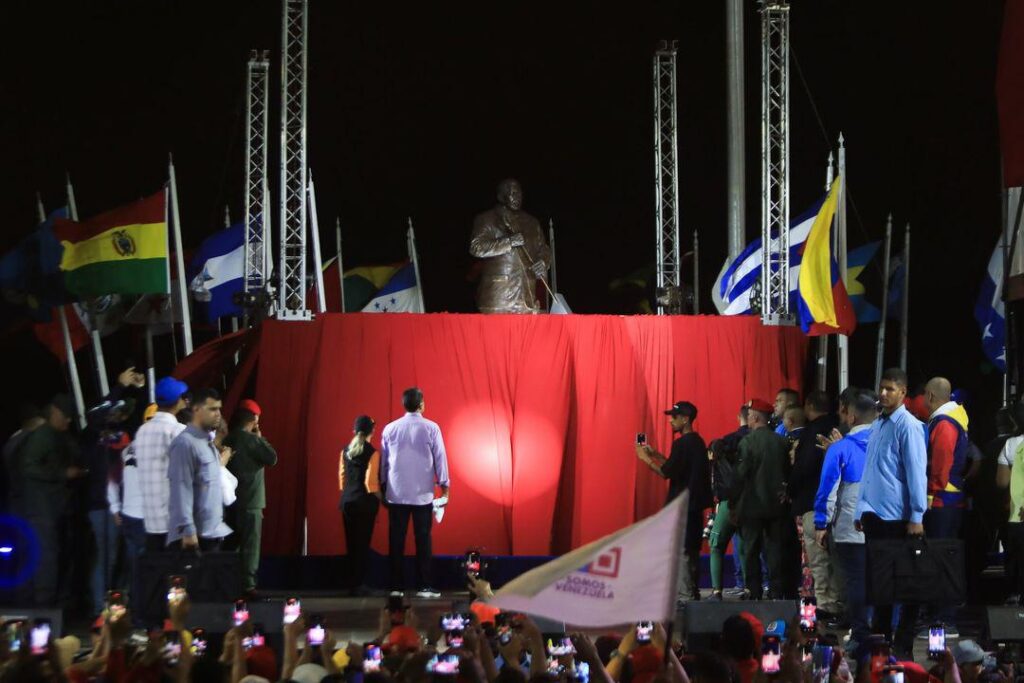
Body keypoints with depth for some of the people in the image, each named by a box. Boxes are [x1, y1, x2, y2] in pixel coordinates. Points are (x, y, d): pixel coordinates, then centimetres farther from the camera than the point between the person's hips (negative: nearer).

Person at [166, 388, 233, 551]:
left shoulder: (208, 443, 17)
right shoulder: (185, 443, -12)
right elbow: (181, 489, -19)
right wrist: (187, 530, -24)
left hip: (213, 532, 9)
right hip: (195, 534, -9)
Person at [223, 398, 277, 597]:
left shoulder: (229, 439, 8)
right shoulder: (252, 440, -13)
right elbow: (272, 459, -9)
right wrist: (261, 438, 0)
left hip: (232, 500, 7)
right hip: (250, 502, -7)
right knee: (250, 546, -5)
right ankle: (247, 586, -8)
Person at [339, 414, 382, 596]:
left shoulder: (345, 451, 5)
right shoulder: (372, 453, -10)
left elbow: (342, 476, 9)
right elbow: (371, 481, -14)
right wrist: (379, 498, -1)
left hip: (347, 501, 5)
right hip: (365, 501, -5)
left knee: (351, 542, 11)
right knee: (363, 543, -1)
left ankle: (351, 583, 14)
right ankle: (358, 584, -2)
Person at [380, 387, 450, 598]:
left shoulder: (390, 429, 3)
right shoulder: (431, 428, -4)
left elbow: (383, 461, 10)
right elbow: (440, 457, -1)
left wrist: (383, 486, 19)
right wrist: (444, 485, 6)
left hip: (396, 493, 2)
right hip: (422, 494, -2)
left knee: (396, 540, 4)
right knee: (423, 539, 1)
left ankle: (396, 586, 3)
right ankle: (424, 586, -2)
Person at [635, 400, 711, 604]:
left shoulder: (682, 444, -15)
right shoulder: (697, 442, 14)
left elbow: (666, 473, -16)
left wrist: (645, 458, -5)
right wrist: (655, 455, 21)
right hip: (695, 505, 10)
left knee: (680, 551, -8)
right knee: (691, 552, 15)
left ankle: (684, 596, -11)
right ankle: (693, 593, 19)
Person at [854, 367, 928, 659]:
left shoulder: (908, 426, -10)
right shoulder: (876, 426, 12)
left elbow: (917, 472, -13)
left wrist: (917, 517, -17)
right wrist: (861, 510, 13)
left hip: (897, 515, -7)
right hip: (874, 514, 7)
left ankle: (904, 644, 6)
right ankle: (880, 635, 23)